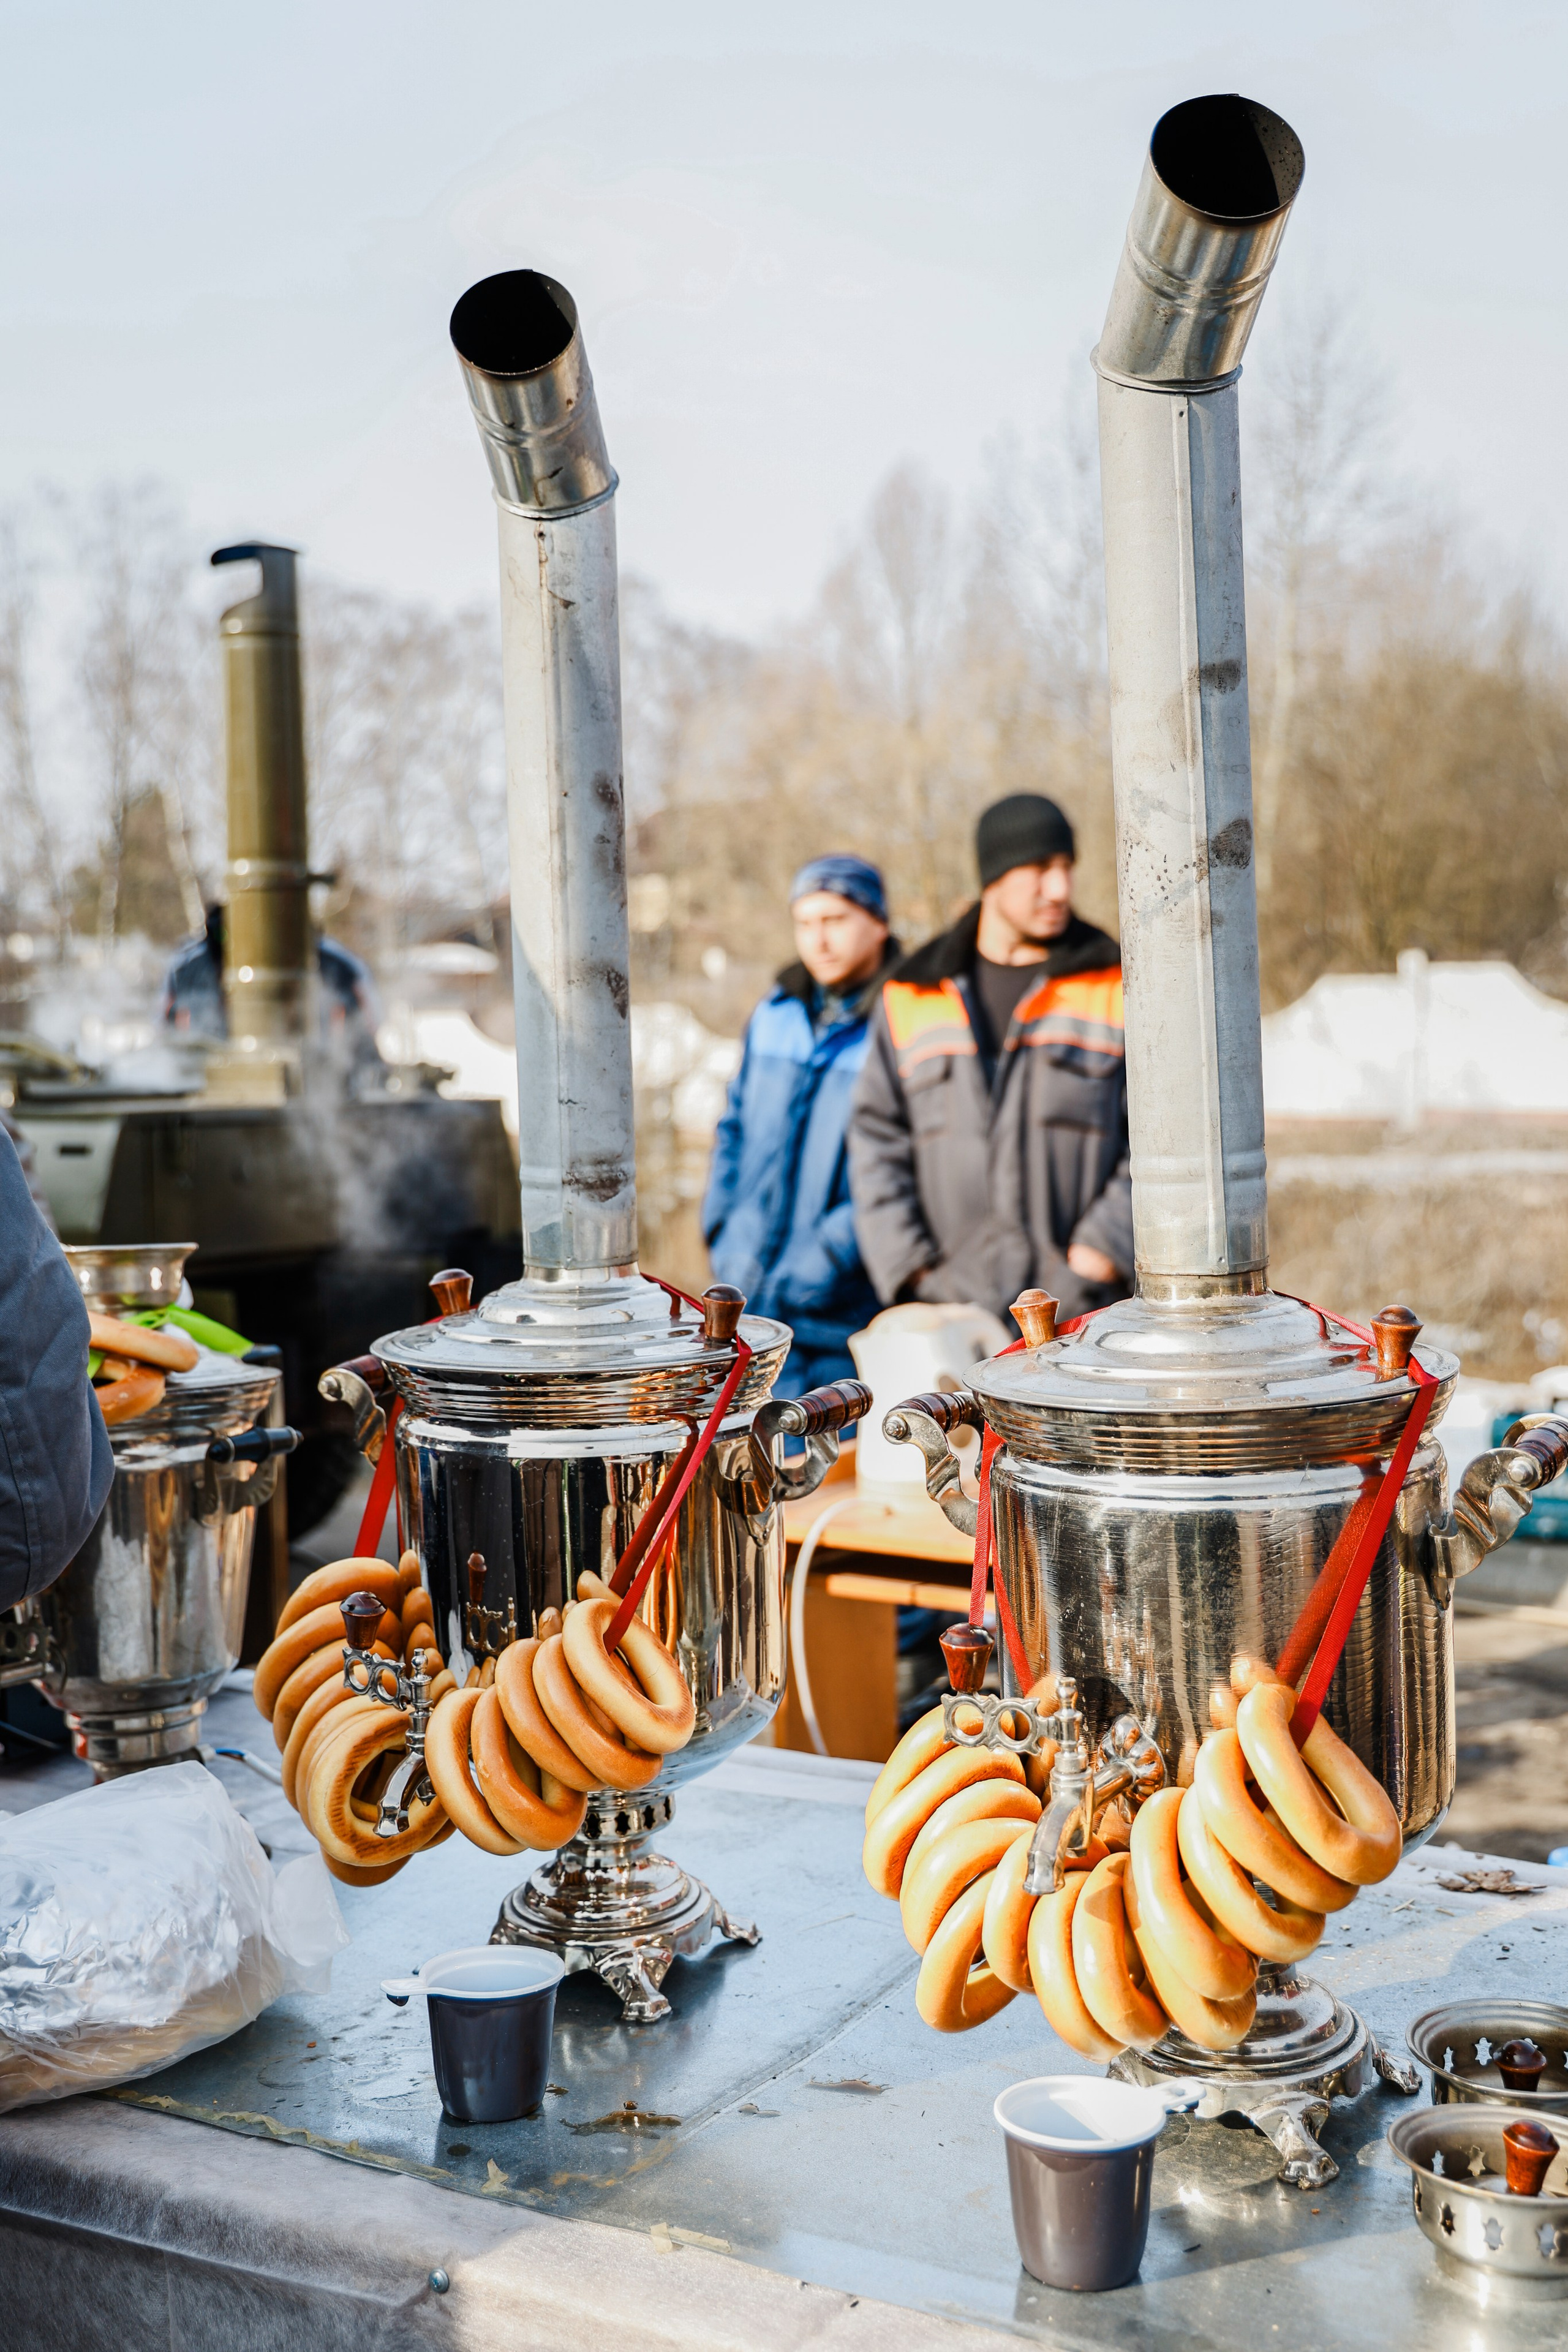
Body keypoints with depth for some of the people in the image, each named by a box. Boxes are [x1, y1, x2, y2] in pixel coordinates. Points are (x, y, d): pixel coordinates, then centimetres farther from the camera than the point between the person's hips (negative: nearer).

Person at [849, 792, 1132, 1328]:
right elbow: (877, 1138, 9)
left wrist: (1103, 1252, -9)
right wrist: (909, 1268, -2)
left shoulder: (1117, 987, 5)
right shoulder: (912, 996, 10)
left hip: (1081, 1308, -1)